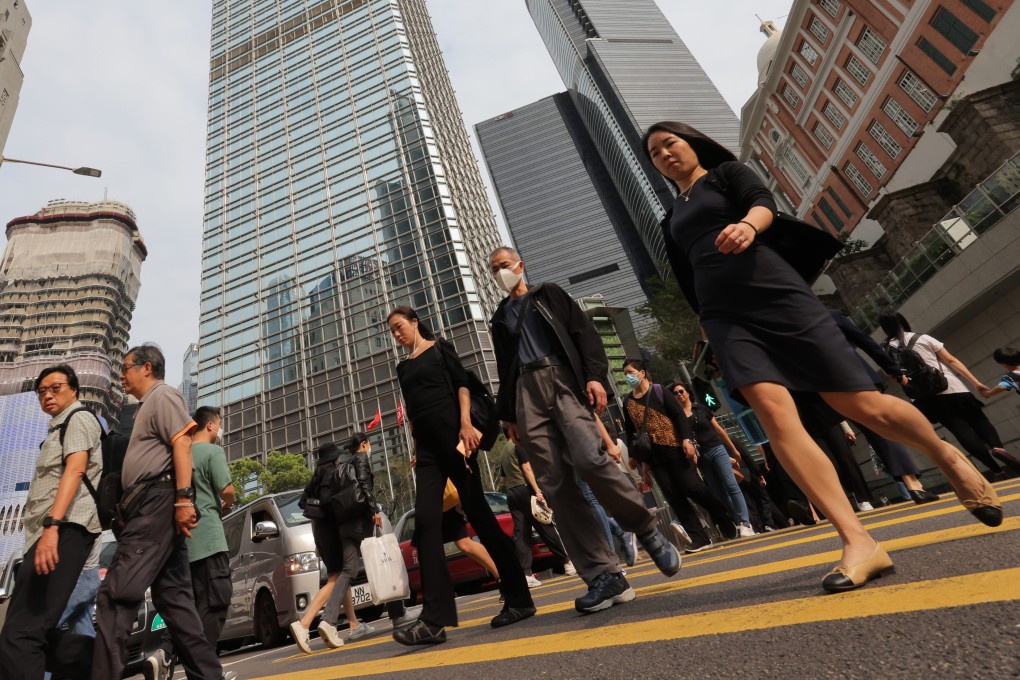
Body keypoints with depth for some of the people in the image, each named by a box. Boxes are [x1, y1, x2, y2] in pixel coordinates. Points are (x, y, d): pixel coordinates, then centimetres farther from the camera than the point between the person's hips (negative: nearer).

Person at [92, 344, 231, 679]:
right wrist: (127, 514, 23)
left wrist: (183, 498, -25)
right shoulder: (148, 406, 29)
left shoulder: (163, 394, 0)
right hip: (150, 506, 10)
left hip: (157, 500, -10)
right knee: (174, 597, 7)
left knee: (115, 595, -14)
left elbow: (181, 443, -15)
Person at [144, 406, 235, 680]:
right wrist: (227, 505, 6)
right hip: (208, 538, -8)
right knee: (214, 604, -1)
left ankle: (164, 653, -1)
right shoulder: (213, 452, -7)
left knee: (189, 604, 15)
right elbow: (227, 491, -16)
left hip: (183, 539, 8)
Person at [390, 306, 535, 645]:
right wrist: (415, 449, 15)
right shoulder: (403, 367, 23)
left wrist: (465, 423, -17)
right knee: (425, 520, -9)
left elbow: (462, 384, -3)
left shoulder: (440, 349, 8)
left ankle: (518, 598, 8)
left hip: (452, 434, -5)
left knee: (477, 512, -4)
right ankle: (433, 619, -9)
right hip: (426, 446, 5)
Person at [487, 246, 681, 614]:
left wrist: (595, 375, -10)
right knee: (557, 487, -9)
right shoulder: (500, 319, 27)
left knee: (589, 459, -25)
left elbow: (585, 333, 6)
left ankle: (647, 530, 0)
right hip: (526, 393, 3)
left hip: (562, 379, -3)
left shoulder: (549, 295, 18)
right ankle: (604, 575, -5)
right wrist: (509, 416, 15)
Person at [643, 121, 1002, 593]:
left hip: (773, 293, -3)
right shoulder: (672, 220, 26)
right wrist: (708, 328, 16)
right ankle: (859, 543, -23)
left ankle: (948, 458, 28)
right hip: (724, 316, 3)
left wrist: (748, 224, -30)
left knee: (861, 404, -3)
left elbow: (763, 202, -7)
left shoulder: (727, 172, 15)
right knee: (773, 410, -22)